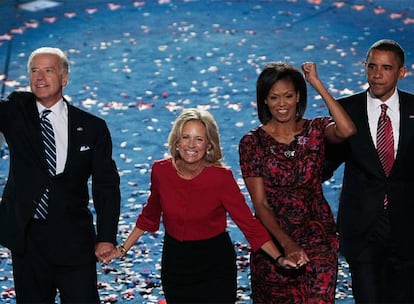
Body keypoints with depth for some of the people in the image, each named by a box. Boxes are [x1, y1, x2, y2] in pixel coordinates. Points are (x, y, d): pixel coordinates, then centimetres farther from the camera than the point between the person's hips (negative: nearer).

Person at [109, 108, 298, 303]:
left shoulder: (221, 177, -17)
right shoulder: (160, 171, -8)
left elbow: (248, 223, -16)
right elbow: (150, 215, 8)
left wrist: (278, 258, -25)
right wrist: (123, 249, 10)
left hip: (214, 266, -3)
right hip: (175, 263, 3)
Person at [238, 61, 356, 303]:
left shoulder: (316, 130, 0)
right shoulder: (252, 142, -2)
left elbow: (346, 131, -25)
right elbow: (260, 203, -7)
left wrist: (317, 84, -18)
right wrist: (287, 244, -20)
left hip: (317, 236, 0)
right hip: (272, 236, 0)